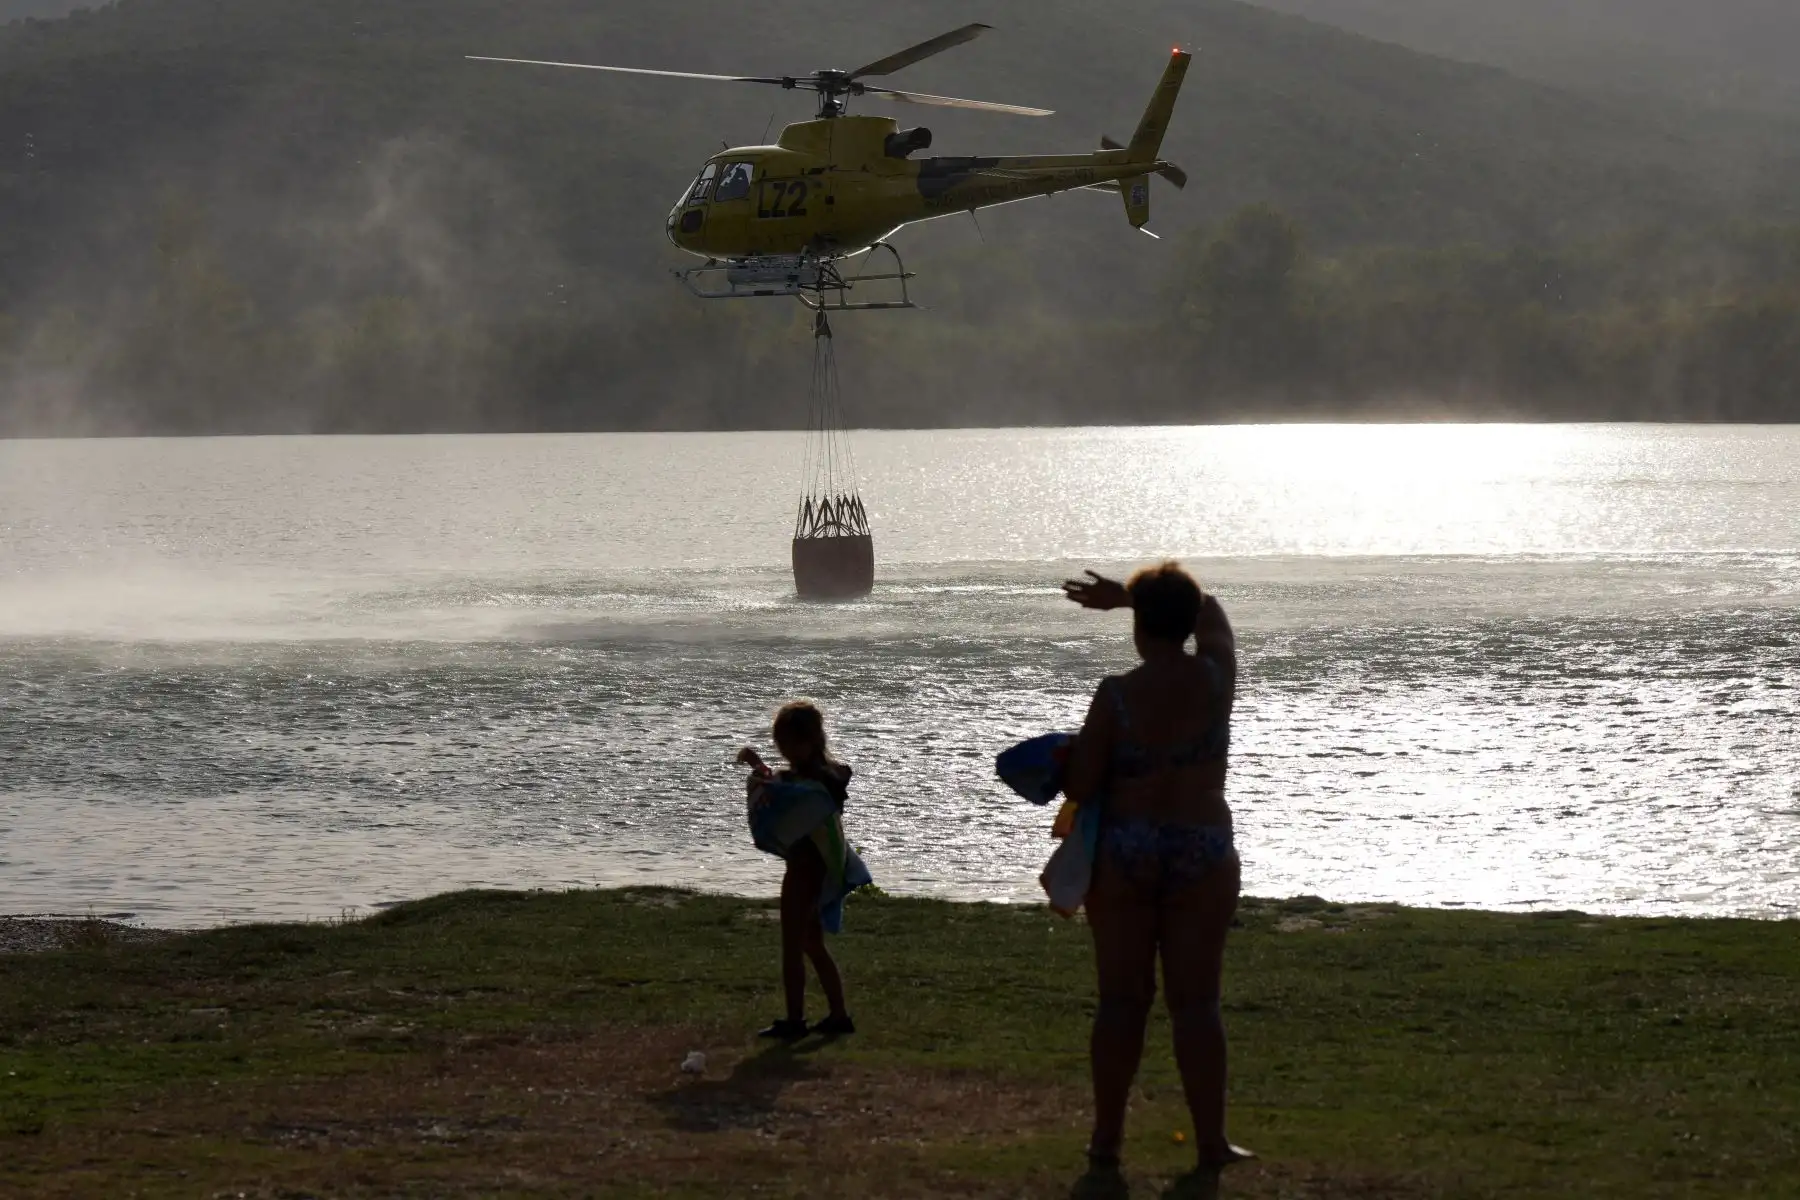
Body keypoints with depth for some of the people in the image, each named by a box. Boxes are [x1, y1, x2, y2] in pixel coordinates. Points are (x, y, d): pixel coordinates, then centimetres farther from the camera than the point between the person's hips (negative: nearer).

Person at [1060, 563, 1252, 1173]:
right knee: (1195, 1000, 4)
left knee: (1121, 1000, 6)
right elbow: (1212, 612, 19)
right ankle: (1211, 1140, 4)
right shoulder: (1215, 678, -4)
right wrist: (1122, 594, 20)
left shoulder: (1116, 694, -12)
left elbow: (1079, 788, -9)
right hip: (1203, 855, 1)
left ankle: (1107, 1138, 11)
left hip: (1124, 854, -1)